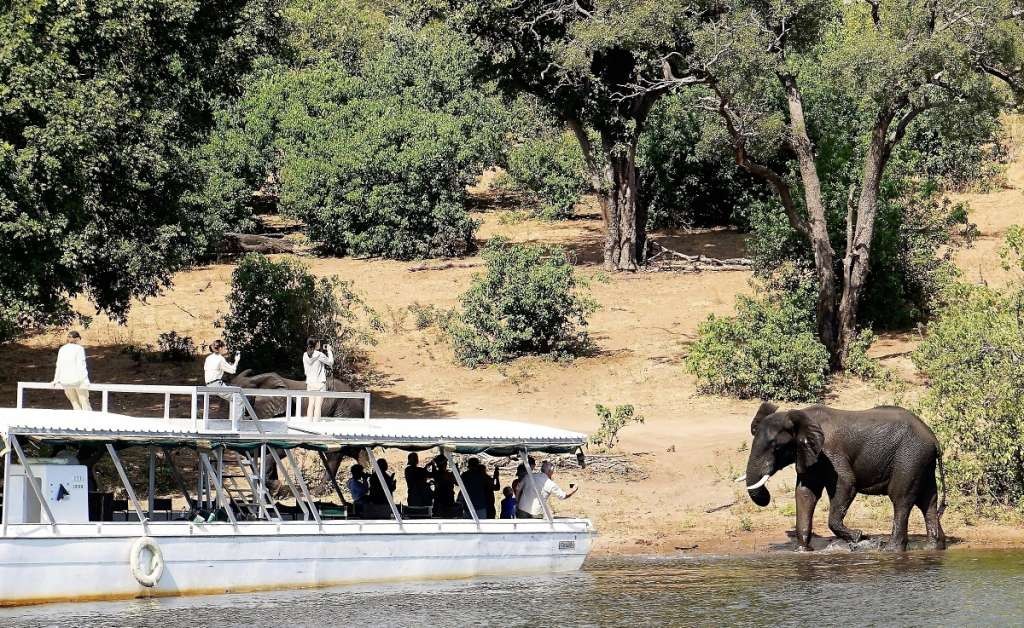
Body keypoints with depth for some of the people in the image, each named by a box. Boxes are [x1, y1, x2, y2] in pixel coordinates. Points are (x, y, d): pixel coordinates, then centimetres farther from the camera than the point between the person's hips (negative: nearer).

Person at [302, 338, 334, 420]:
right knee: (318, 405, -4)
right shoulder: (319, 355, -12)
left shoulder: (305, 355, 4)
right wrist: (329, 351, 10)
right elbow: (330, 362, -1)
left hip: (310, 382, 6)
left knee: (311, 404, 9)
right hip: (320, 383, -6)